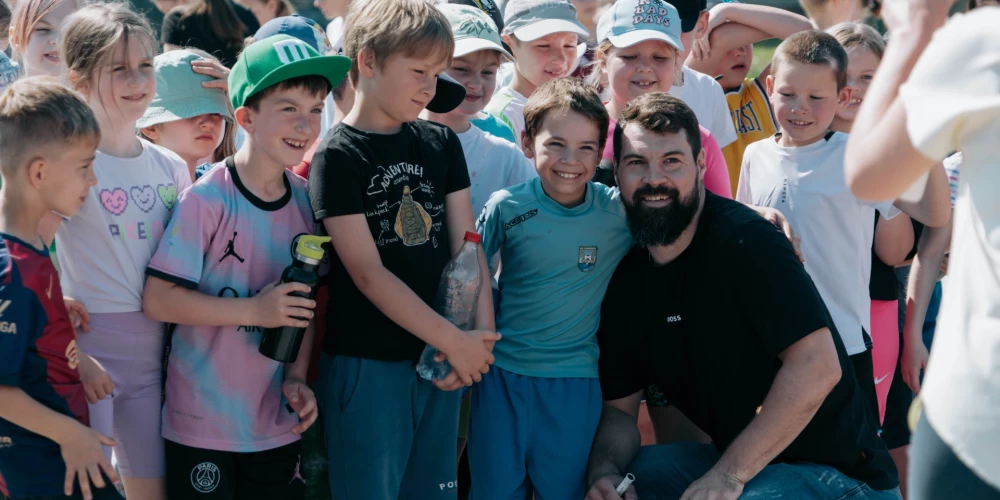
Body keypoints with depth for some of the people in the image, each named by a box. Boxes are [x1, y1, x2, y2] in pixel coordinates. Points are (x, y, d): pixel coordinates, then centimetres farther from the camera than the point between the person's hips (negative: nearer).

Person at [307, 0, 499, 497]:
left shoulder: (442, 144, 8)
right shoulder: (337, 157, -8)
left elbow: (466, 249, 5)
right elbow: (368, 272, -14)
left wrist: (479, 336, -10)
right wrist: (454, 341, -16)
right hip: (366, 364, -5)